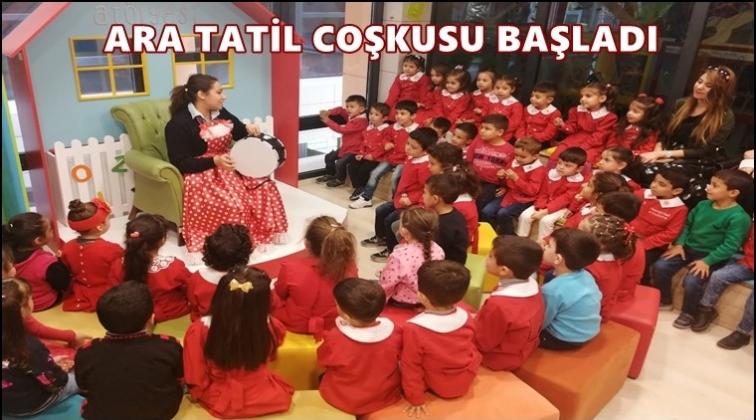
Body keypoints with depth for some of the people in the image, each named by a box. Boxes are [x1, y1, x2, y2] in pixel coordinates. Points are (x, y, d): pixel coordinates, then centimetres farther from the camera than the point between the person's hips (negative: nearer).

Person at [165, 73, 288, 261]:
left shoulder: (220, 113, 6)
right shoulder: (179, 123, -14)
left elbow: (239, 132, 21)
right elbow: (179, 163, -17)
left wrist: (249, 129, -5)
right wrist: (214, 161, -28)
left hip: (228, 168, 7)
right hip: (201, 175, -7)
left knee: (266, 187, -12)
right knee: (233, 205, -30)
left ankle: (265, 233, 4)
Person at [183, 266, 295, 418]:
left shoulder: (199, 330, -26)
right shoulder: (271, 327, -24)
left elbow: (196, 380, -12)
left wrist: (196, 393, 10)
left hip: (220, 402, 0)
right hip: (268, 399, 0)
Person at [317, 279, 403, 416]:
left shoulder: (335, 339, -32)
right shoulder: (394, 331, -23)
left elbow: (323, 362, -10)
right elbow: (401, 358, -2)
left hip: (344, 401, -2)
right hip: (386, 398, 2)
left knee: (323, 378, 27)